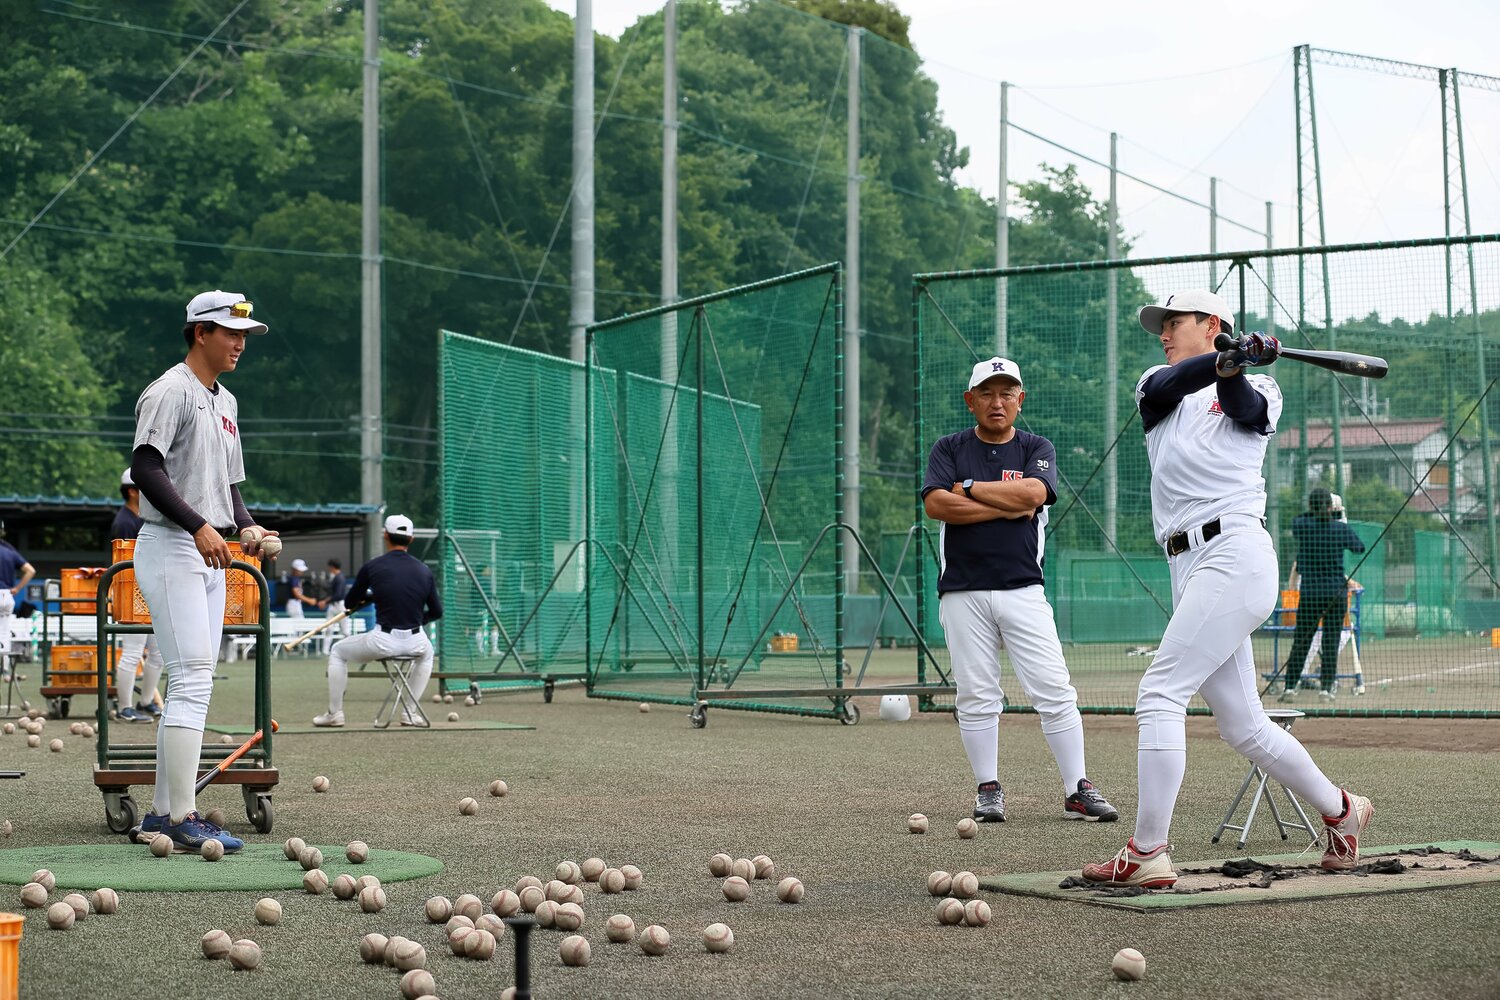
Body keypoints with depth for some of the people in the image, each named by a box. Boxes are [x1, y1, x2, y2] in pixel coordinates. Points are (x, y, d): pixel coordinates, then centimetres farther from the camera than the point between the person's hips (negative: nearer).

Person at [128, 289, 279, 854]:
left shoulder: (225, 402, 19)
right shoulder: (171, 392, -9)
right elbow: (145, 468, -20)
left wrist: (246, 526, 5)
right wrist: (199, 526, -27)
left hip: (210, 555, 9)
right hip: (170, 549, -9)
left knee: (190, 686, 9)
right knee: (193, 680, -15)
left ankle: (161, 815, 13)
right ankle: (183, 817, -14)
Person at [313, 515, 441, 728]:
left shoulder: (372, 567, -2)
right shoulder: (424, 570, 5)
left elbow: (349, 604, 11)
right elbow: (436, 612, 11)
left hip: (383, 642, -3)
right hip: (415, 643, 3)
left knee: (338, 652, 25)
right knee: (427, 653, 40)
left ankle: (335, 713, 22)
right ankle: (410, 712, 31)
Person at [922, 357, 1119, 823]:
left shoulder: (1037, 449, 9)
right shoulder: (949, 449, 8)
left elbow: (1033, 492, -13)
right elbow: (936, 505, -10)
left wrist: (970, 487, -5)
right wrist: (1009, 506, -9)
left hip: (1023, 589, 0)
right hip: (963, 592, 0)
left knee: (1054, 691, -5)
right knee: (976, 697, 1)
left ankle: (1077, 791, -1)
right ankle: (988, 789, 12)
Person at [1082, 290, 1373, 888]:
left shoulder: (1258, 391, 12)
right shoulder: (1157, 386, 20)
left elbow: (1246, 410, -11)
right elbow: (1166, 386, -3)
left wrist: (1234, 372, -29)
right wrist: (1226, 360, -20)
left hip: (1233, 554, -6)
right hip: (1189, 570, 6)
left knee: (1160, 692, -16)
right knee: (1242, 726, 9)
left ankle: (1147, 855, -17)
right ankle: (1340, 810, 27)